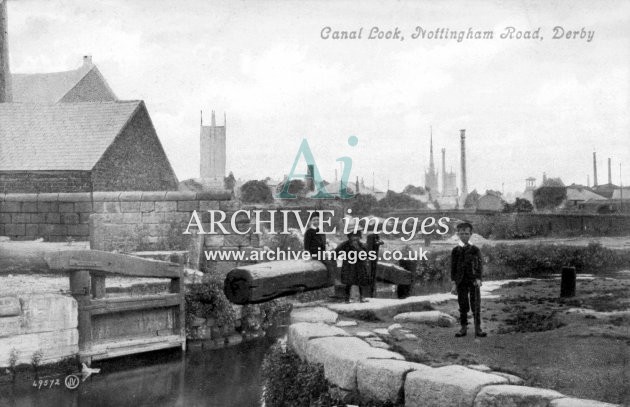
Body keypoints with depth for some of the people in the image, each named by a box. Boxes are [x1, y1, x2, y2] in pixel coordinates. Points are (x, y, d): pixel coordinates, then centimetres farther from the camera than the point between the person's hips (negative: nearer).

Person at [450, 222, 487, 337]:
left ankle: (478, 328, 6)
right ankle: (463, 328, 12)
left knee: (476, 305, 0)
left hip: (473, 281, -1)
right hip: (461, 281, 1)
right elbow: (453, 267, 6)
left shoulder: (475, 250, 1)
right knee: (463, 306, 4)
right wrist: (454, 283, 1)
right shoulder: (455, 251, 5)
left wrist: (478, 279, -15)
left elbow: (480, 265, -2)